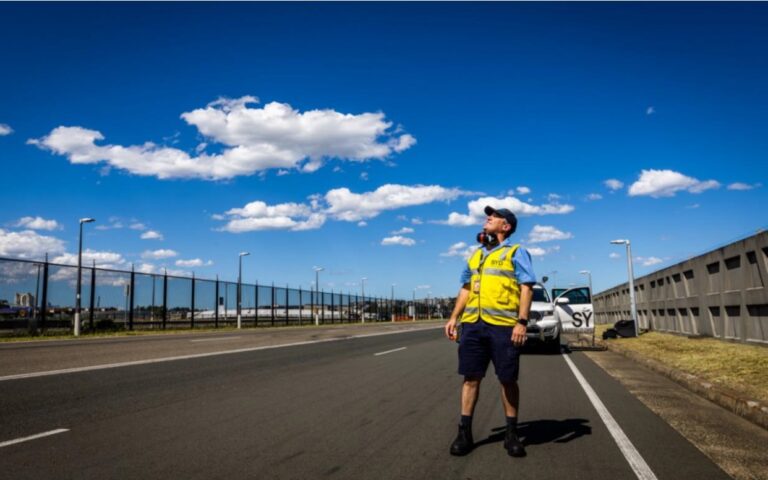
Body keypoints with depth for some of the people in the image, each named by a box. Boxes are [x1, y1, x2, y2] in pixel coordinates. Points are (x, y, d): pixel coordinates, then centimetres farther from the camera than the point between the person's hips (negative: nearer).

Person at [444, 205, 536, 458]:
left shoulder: (516, 252, 3)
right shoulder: (476, 255, 21)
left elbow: (527, 287, -6)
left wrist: (522, 321, -16)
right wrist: (454, 318, 15)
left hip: (503, 325, -5)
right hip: (472, 324, 5)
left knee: (508, 379, 3)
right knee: (471, 377, 5)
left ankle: (511, 433, 17)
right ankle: (464, 432, 12)